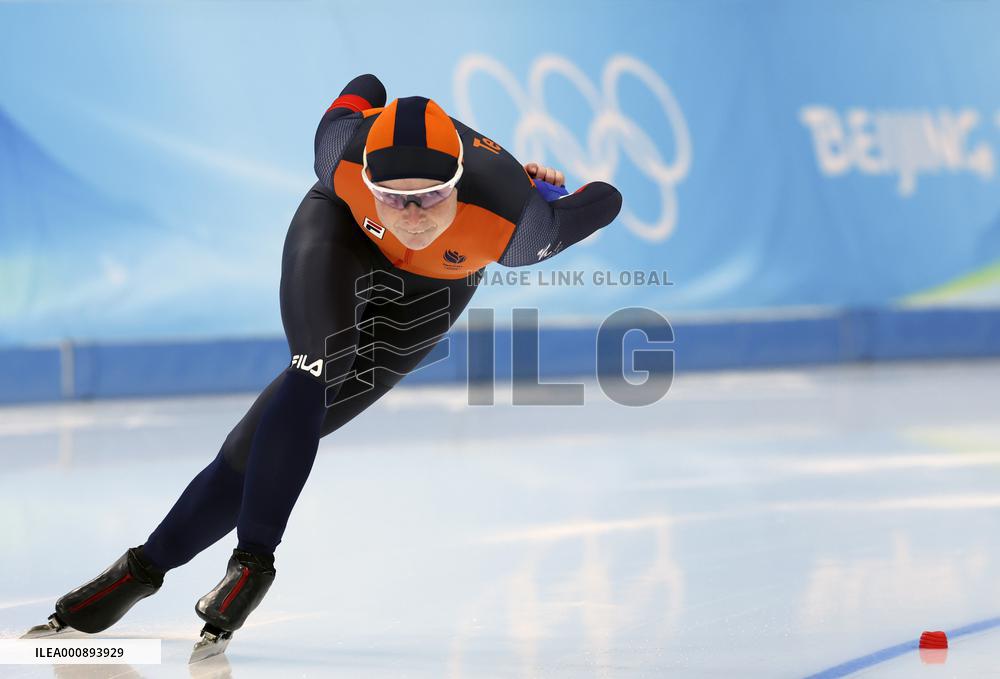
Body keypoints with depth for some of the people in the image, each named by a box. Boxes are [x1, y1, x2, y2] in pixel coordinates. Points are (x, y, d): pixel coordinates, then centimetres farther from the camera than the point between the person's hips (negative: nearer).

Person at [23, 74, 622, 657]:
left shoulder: (511, 219, -41)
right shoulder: (345, 149, -36)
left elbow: (606, 201, -22)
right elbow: (366, 87, -12)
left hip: (430, 291, 0)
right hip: (341, 232, 0)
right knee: (316, 370, -29)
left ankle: (150, 563, -5)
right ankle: (253, 560, -21)